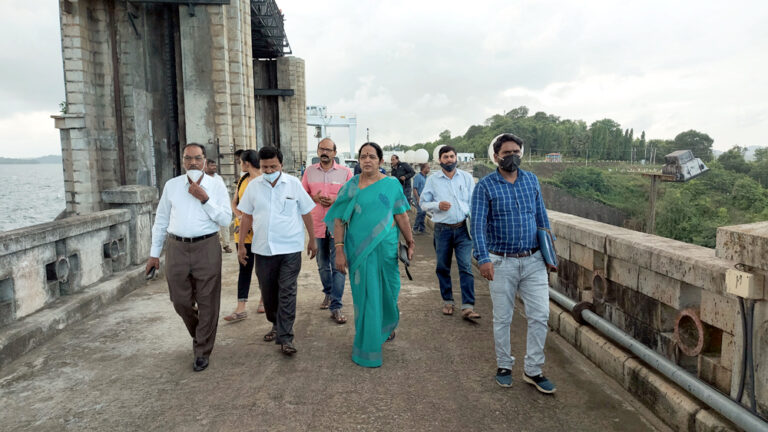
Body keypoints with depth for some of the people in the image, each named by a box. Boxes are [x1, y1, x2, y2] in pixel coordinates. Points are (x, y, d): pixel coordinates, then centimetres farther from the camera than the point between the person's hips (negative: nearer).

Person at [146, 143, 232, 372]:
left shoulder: (216, 186, 1)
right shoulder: (171, 185, 8)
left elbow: (226, 219, -6)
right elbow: (161, 221, 12)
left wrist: (205, 199, -16)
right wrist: (154, 253, 11)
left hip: (206, 248, -2)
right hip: (176, 247, 3)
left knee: (207, 302, 3)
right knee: (180, 301, 10)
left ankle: (202, 351, 19)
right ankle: (199, 335, 38)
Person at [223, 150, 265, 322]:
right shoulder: (243, 179, 10)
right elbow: (234, 203, 15)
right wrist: (240, 217, -4)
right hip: (242, 230, 5)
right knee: (244, 267, 2)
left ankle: (264, 300, 27)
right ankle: (241, 309, 1)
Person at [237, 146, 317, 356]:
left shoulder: (293, 183, -1)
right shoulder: (253, 186, 4)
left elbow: (306, 213, 5)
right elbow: (247, 216, 11)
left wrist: (312, 240, 7)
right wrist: (241, 244, 9)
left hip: (290, 248, -3)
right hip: (263, 248, 3)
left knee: (287, 292, -4)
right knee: (267, 291, 13)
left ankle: (285, 337, 1)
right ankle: (276, 325, 35)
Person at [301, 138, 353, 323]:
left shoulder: (345, 172, 0)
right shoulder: (309, 171, 8)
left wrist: (336, 200, -15)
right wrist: (314, 198, -9)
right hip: (317, 224, 3)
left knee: (338, 266, -7)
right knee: (322, 265, 16)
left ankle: (336, 307, -4)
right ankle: (328, 293, 38)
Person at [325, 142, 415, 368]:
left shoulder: (392, 184, 2)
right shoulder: (351, 186, -1)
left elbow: (401, 216, 5)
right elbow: (339, 219, -3)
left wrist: (410, 243, 6)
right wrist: (339, 250, -10)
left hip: (386, 248, 1)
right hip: (359, 249, -1)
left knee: (387, 291, 13)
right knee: (365, 295, 3)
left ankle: (387, 326, 46)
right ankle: (368, 348, 19)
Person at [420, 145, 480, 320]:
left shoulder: (466, 177, 7)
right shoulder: (433, 180, 5)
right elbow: (424, 203, 6)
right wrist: (438, 205, -13)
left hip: (463, 228, 0)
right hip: (442, 229, 1)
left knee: (466, 267, -7)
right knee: (443, 267, 9)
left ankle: (468, 307, -7)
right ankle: (447, 302, 25)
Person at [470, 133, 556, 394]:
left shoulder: (531, 180, 7)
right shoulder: (485, 186, -6)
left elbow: (541, 216, 14)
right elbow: (478, 224, -13)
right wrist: (483, 258, -23)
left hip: (534, 261, 3)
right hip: (502, 262, -3)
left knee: (540, 316, 2)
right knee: (502, 319, 9)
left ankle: (533, 370, 18)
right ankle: (504, 366, 28)